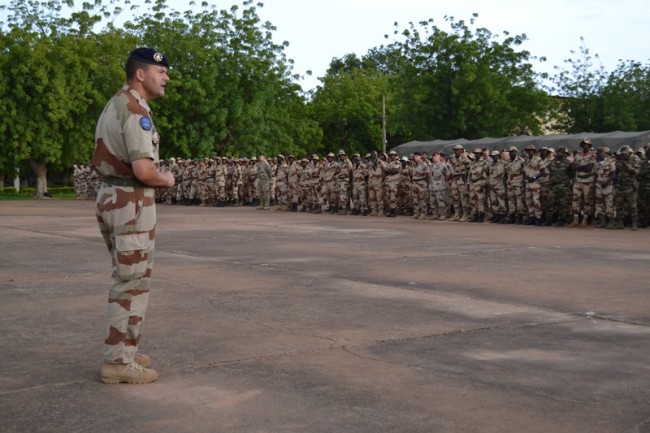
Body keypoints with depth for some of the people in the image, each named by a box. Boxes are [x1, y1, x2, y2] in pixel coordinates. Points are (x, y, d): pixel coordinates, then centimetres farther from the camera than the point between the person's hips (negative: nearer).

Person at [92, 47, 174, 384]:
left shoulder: (115, 105, 15)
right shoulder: (135, 111, -17)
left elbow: (100, 161, 21)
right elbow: (143, 171, -26)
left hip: (111, 196, 10)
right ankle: (118, 362, 1)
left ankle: (122, 350, 26)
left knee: (128, 279, 18)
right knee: (133, 282, -4)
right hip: (131, 203, -10)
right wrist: (166, 179, -4)